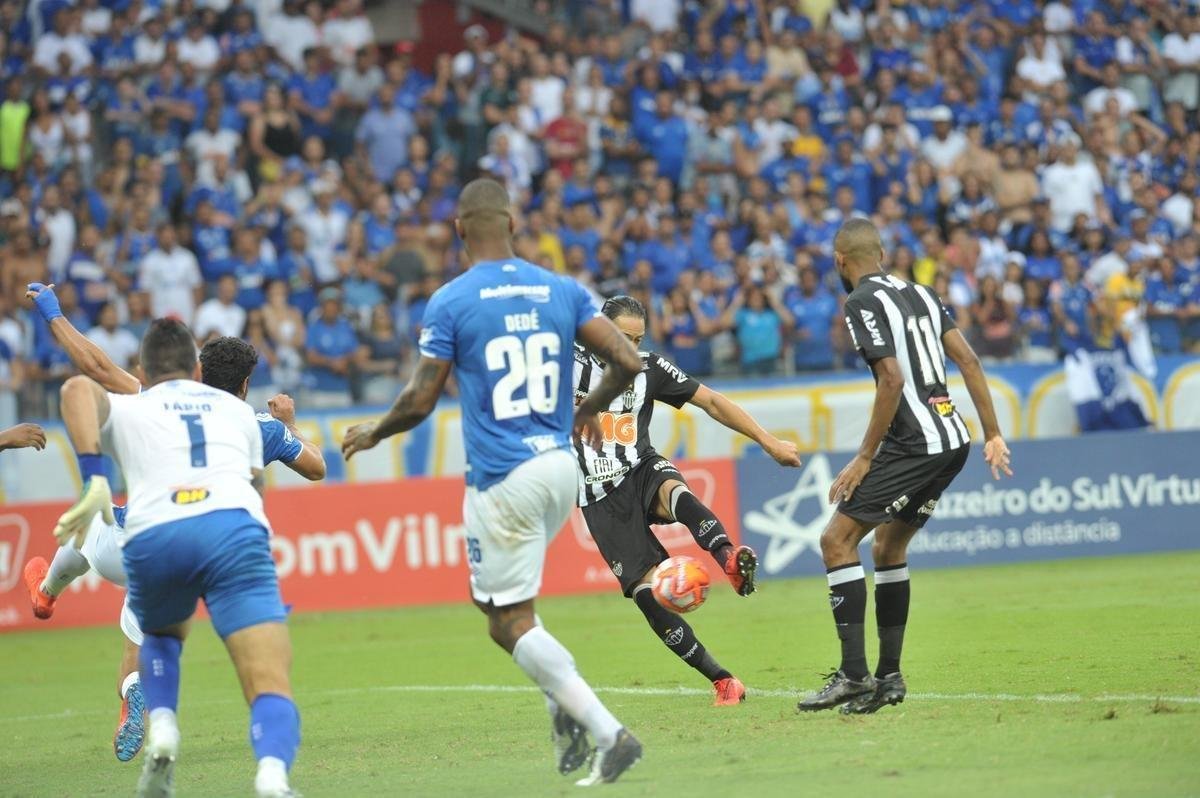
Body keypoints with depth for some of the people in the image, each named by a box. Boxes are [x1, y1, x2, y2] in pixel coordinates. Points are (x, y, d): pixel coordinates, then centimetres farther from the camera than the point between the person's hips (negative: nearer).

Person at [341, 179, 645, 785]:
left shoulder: (450, 302, -8)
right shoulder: (561, 291, 4)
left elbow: (420, 401, -8)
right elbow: (626, 362, 1)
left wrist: (371, 434, 12)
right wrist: (591, 409, 21)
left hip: (502, 478, -6)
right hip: (559, 466, 6)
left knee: (510, 622, 2)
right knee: (504, 593, 26)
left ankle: (608, 733, -10)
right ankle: (564, 703, 9)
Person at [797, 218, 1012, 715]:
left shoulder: (863, 302, -8)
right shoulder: (918, 292, 16)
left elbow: (892, 379, -18)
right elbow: (968, 361, 12)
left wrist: (865, 458, -14)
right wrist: (993, 435, 15)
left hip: (915, 444, -9)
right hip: (953, 438, 9)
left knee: (837, 540, -6)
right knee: (888, 549, 19)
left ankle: (853, 674, -12)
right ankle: (889, 676, 19)